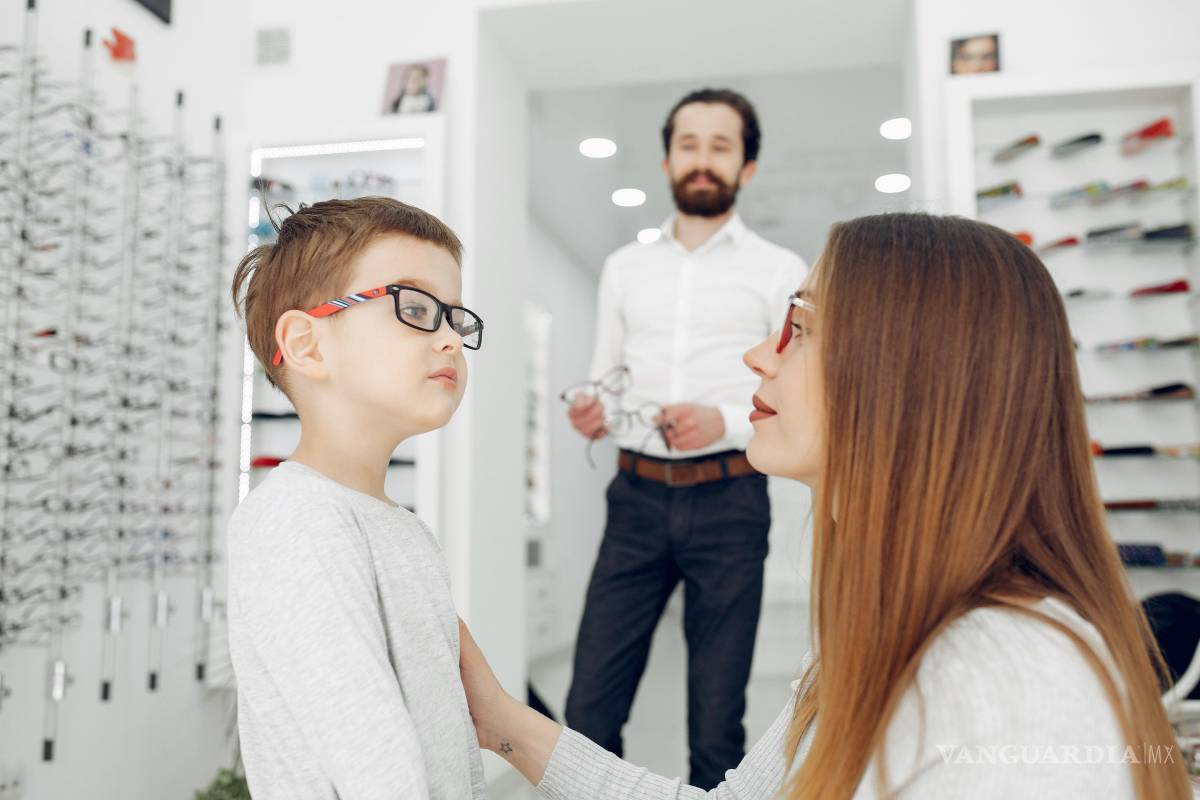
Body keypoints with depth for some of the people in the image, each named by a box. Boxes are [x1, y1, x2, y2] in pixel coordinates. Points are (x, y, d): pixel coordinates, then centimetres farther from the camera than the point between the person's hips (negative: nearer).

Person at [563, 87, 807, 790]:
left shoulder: (780, 270, 4)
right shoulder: (625, 267, 15)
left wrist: (726, 422, -18)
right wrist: (591, 414, -6)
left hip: (729, 500, -2)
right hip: (638, 496, 3)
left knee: (718, 726, 5)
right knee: (589, 711, 0)